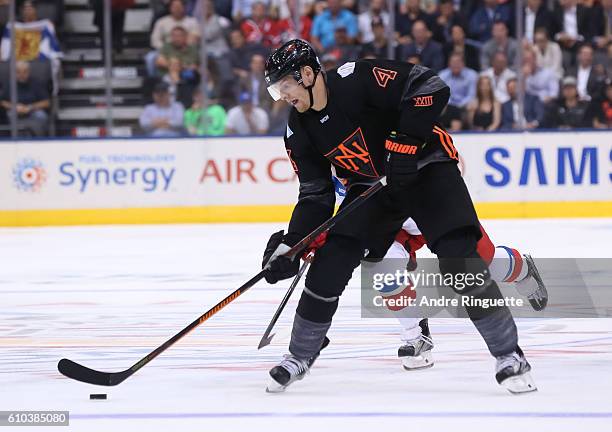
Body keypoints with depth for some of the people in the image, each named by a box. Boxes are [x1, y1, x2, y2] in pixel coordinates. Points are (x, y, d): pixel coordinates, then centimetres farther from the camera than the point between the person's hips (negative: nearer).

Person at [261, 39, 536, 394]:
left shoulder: (357, 79, -23)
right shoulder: (300, 132, -1)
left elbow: (430, 87, -27)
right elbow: (316, 194, 4)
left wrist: (405, 141, -30)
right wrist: (290, 244, -6)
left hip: (424, 165, -6)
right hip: (372, 185, 6)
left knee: (460, 258, -20)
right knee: (330, 263, -7)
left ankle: (509, 355, -11)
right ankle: (299, 358, 11)